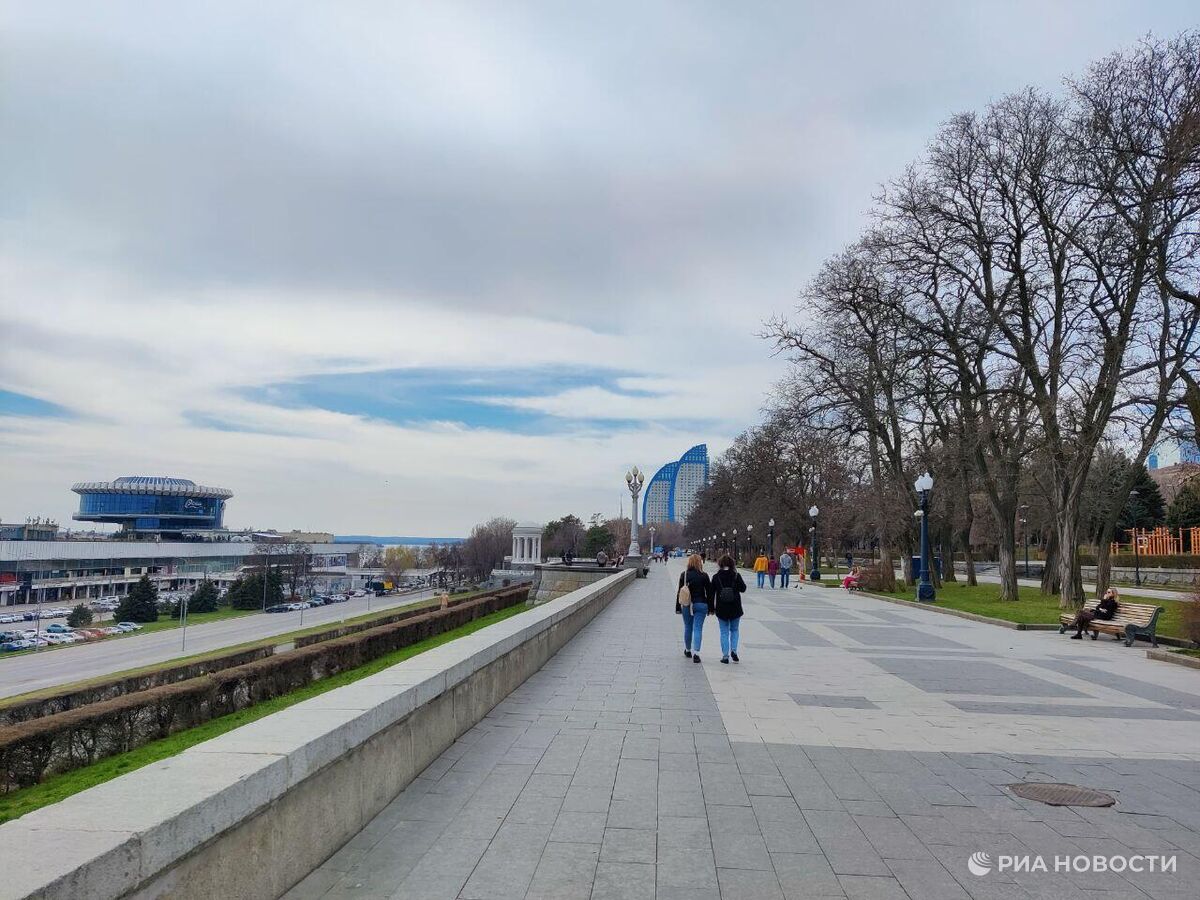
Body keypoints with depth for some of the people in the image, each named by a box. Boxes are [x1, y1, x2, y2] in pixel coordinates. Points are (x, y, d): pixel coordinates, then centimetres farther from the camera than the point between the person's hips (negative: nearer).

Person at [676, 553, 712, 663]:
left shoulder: (684, 575, -3)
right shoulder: (704, 575, -6)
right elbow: (709, 592, -2)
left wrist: (678, 607, 6)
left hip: (686, 605, 2)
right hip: (701, 604, -1)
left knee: (688, 628, 16)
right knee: (698, 629, -1)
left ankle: (687, 650, 31)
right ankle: (696, 653, -11)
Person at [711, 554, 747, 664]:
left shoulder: (716, 577, -4)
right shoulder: (736, 576, -8)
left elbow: (712, 593, -1)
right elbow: (743, 589, -2)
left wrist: (712, 606, 8)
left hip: (721, 609, 0)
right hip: (735, 608, 0)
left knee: (724, 632, 9)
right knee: (734, 630, 19)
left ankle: (725, 656, 7)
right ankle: (734, 650, 1)